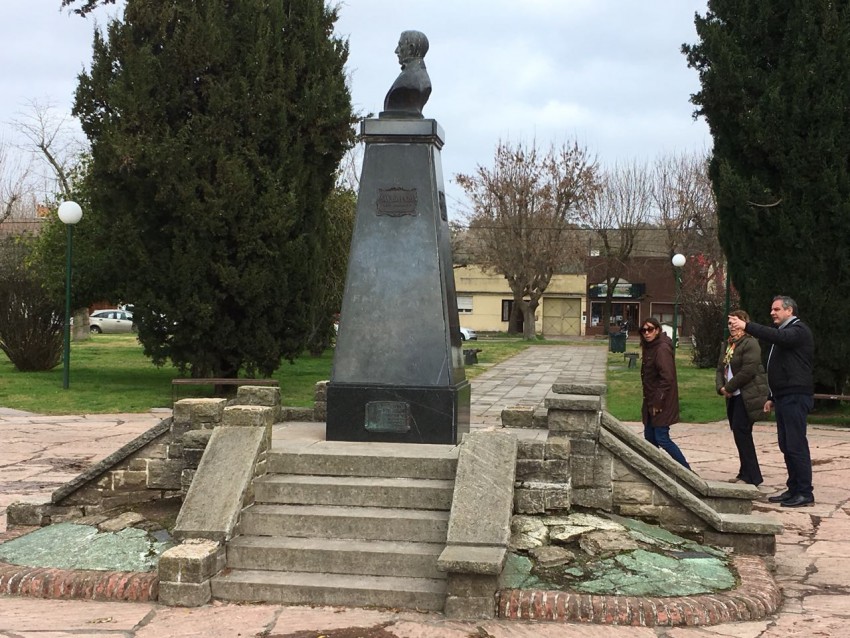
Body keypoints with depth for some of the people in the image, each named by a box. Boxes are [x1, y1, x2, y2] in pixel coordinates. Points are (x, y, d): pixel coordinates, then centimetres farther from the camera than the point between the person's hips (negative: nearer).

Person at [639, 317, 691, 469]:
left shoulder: (662, 349, -17)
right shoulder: (649, 348, 12)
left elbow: (667, 378, -22)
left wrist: (657, 402, -21)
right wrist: (649, 402, 15)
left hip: (661, 404, -9)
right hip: (651, 402, 9)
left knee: (662, 439, -9)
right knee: (649, 438, 12)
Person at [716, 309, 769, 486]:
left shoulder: (750, 344, -11)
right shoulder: (727, 345, 17)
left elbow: (747, 371, -19)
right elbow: (721, 369, 15)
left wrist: (729, 387, -13)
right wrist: (721, 388, -3)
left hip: (747, 396, -9)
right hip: (733, 396, 9)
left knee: (741, 432, -11)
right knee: (739, 434, 10)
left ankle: (751, 476, -6)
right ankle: (746, 473, 17)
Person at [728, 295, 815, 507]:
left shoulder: (798, 331, -8)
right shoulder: (784, 333, 24)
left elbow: (777, 337, -30)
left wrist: (746, 326, -35)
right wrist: (772, 397, 23)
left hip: (796, 397, -10)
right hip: (784, 398, 10)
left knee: (796, 445, -10)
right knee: (787, 446, 10)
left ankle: (805, 493, -8)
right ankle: (793, 489, 15)